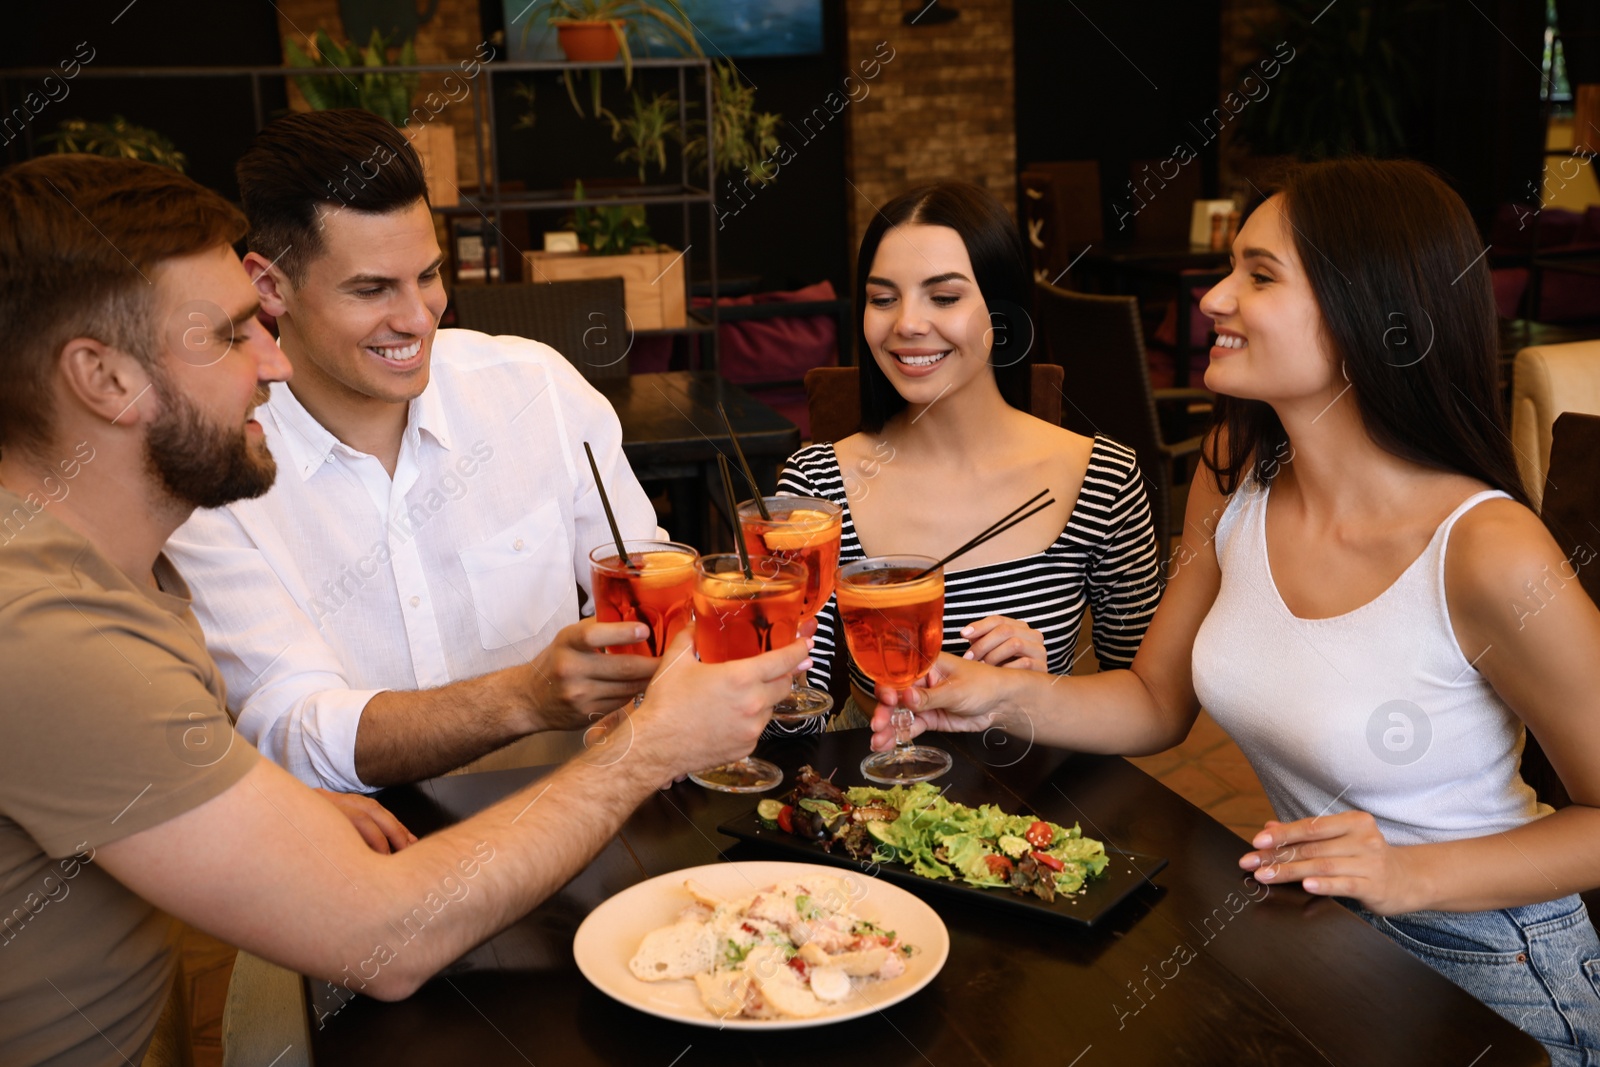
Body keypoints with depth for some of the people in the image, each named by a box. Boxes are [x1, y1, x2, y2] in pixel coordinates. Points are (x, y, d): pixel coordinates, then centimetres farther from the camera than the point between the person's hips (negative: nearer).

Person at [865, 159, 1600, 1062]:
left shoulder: (1485, 551, -27)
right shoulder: (1236, 475, -7)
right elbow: (1158, 702, 3)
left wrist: (1415, 873, -24)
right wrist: (1007, 698, -12)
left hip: (1483, 969, -5)